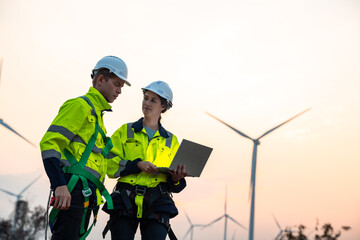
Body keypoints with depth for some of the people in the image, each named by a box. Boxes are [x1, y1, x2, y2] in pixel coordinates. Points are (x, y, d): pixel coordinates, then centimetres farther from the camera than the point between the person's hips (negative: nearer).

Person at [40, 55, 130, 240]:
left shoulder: (96, 113, 26)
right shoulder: (80, 106, -3)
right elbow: (50, 143, -14)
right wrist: (60, 185, -24)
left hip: (86, 195, 10)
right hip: (73, 190, -10)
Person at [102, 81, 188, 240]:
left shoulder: (171, 141, 19)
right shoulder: (125, 131, 14)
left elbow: (174, 185, 18)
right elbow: (109, 163, 0)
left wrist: (176, 178, -5)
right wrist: (137, 165, -13)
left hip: (157, 203, 1)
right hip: (126, 201, 0)